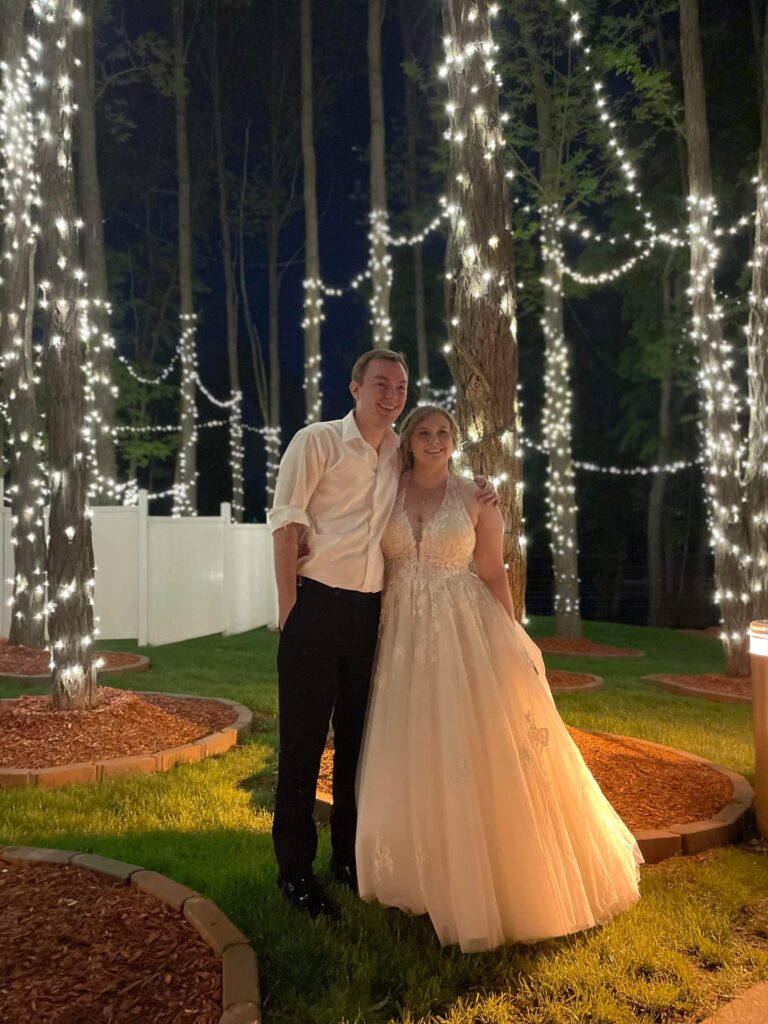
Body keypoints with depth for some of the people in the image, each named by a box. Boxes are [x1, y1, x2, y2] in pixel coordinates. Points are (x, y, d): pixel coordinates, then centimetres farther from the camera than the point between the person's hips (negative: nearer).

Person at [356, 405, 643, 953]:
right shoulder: (388, 495, 4)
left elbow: (493, 573, 1)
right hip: (408, 637, 2)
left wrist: (512, 639, -2)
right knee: (417, 757, 7)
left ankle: (503, 878, 22)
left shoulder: (475, 498, -1)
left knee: (485, 753, 2)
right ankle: (432, 874, 26)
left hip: (468, 635, -2)